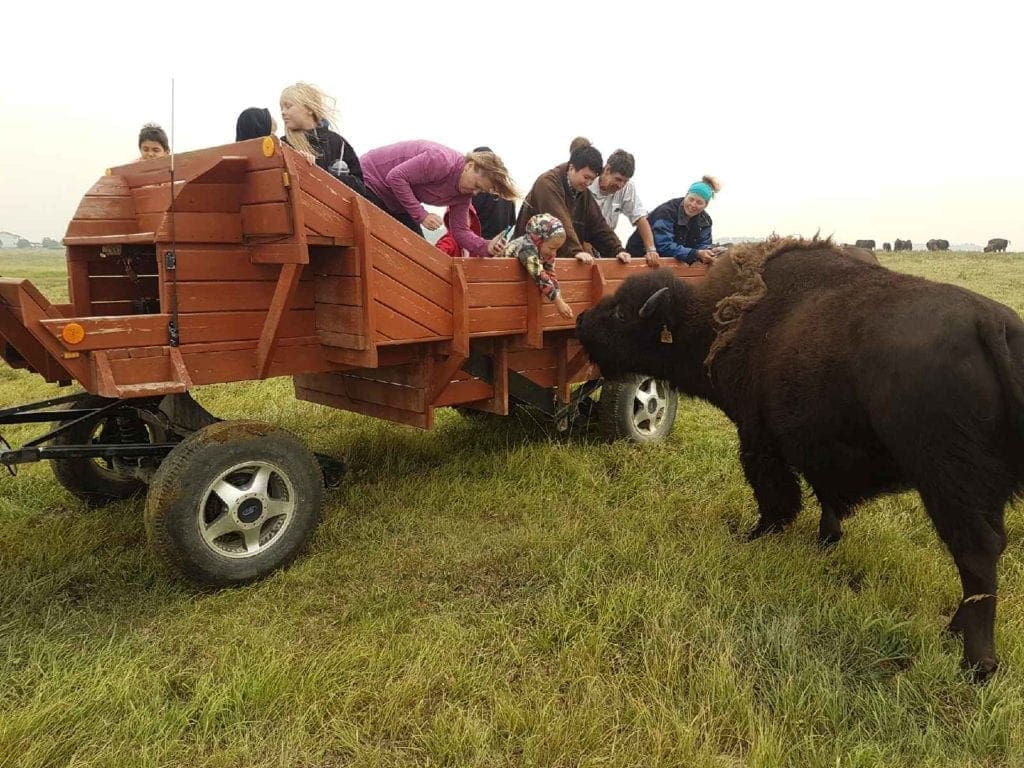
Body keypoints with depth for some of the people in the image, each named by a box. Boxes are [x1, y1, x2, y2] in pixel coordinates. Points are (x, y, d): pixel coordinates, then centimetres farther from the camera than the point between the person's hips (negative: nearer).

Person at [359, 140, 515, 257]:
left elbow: (460, 230, -6)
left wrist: (486, 247, -25)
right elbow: (395, 177, -33)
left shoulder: (464, 194, -6)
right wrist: (421, 215, -32)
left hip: (396, 205, 8)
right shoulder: (442, 161, -33)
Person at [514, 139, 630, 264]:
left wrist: (617, 250, -5)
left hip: (564, 258, 7)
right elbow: (559, 221, -26)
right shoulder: (547, 183, -14)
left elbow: (598, 225, 9)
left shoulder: (583, 192, 10)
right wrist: (576, 251, -34)